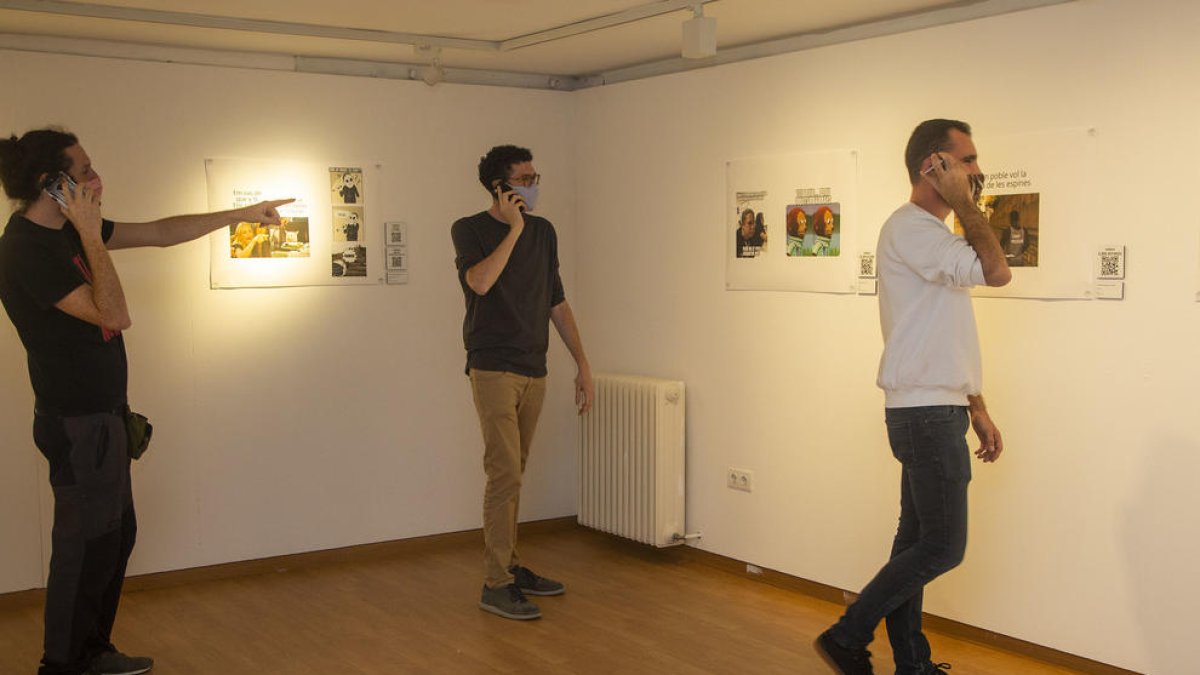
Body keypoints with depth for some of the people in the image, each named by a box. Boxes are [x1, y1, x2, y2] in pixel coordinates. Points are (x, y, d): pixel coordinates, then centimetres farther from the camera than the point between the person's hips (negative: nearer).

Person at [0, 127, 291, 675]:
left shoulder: (69, 230, 8)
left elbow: (160, 233, 14)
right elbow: (113, 314, -25)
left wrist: (242, 214, 16)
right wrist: (91, 238, -22)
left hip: (101, 414, 10)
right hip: (79, 422, -10)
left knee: (115, 535, 17)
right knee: (86, 545, -1)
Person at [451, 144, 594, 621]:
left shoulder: (543, 232, 11)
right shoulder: (469, 230, -5)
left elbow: (557, 302, 16)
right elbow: (480, 281, -25)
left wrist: (582, 364, 12)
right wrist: (515, 228, -19)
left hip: (534, 372, 6)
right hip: (493, 370, -6)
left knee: (513, 475, 13)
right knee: (505, 474, -11)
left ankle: (510, 567, 23)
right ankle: (495, 585, -5)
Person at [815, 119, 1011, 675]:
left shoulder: (933, 234, 19)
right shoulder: (909, 227, -14)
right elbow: (996, 271, -26)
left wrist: (978, 410, 19)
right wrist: (964, 204, -14)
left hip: (936, 411, 10)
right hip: (926, 414, -10)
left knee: (918, 542, 13)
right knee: (943, 548, -7)